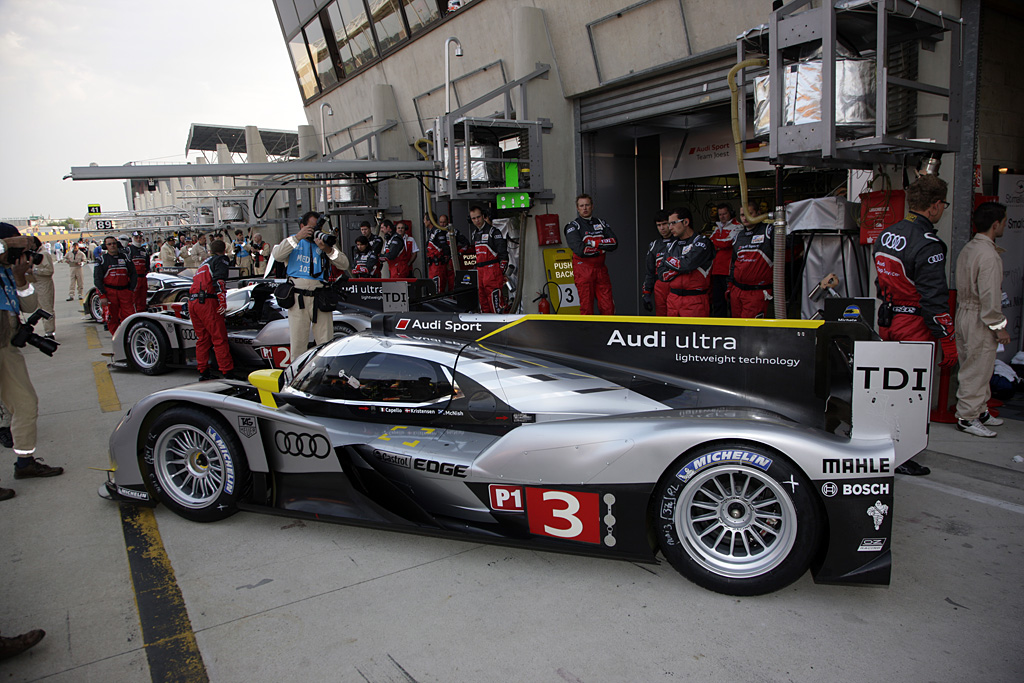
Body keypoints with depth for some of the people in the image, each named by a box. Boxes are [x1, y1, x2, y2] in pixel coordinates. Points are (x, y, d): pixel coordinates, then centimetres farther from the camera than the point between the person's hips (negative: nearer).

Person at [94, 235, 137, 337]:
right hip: (109, 292, -2)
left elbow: (133, 274, 17)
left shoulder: (124, 257, 12)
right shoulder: (102, 259, 4)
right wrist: (102, 296, -7)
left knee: (129, 315, -6)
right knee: (112, 318, 0)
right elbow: (97, 279, 1)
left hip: (125, 291, 2)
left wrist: (131, 290, 6)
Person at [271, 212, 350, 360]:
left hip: (320, 297, 1)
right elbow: (277, 256, -8)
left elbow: (344, 265, 2)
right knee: (298, 343, 2)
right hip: (298, 298, 0)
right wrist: (297, 237, -12)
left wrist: (328, 250, -14)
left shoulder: (325, 242, 14)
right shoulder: (292, 242, 14)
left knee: (326, 343, 0)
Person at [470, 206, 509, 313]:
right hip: (480, 270, 8)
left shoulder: (493, 231, -6)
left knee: (495, 296, -12)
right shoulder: (475, 233, 17)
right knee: (482, 296, 11)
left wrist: (502, 270, -12)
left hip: (492, 269, -8)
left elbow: (503, 252, -9)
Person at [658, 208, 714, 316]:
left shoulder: (702, 242, -5)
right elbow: (661, 275, 9)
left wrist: (670, 261, 0)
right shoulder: (672, 245, 16)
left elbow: (688, 264, -20)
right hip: (673, 299, 6)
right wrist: (681, 266, -7)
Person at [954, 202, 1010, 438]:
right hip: (980, 320, -9)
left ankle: (980, 410, 30)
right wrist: (999, 326, -15)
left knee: (977, 367, 18)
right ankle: (967, 417, 8)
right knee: (977, 370, 0)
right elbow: (990, 296, -21)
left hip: (964, 311, 9)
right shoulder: (989, 255, -20)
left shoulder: (968, 249, 9)